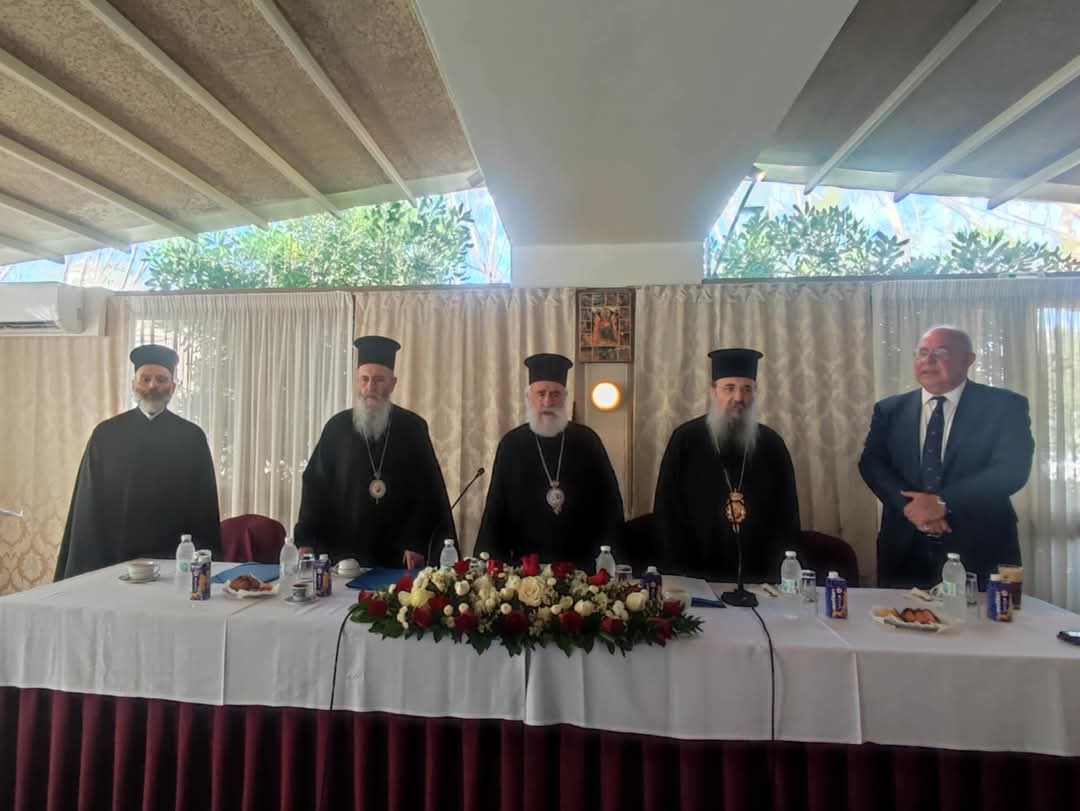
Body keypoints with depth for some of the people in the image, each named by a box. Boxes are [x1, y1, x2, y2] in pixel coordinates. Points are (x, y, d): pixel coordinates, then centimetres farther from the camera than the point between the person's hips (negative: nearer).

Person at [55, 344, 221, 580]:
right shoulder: (106, 434, 2)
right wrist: (90, 562, 1)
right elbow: (88, 502, 5)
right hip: (113, 554, 1)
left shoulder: (191, 436, -1)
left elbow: (204, 504, 0)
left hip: (172, 558, -1)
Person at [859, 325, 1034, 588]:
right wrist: (908, 506, -18)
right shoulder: (889, 409, 7)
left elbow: (1012, 468, -12)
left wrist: (944, 502, -21)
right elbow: (871, 463, -2)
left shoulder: (1004, 406, -1)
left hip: (979, 548, -2)